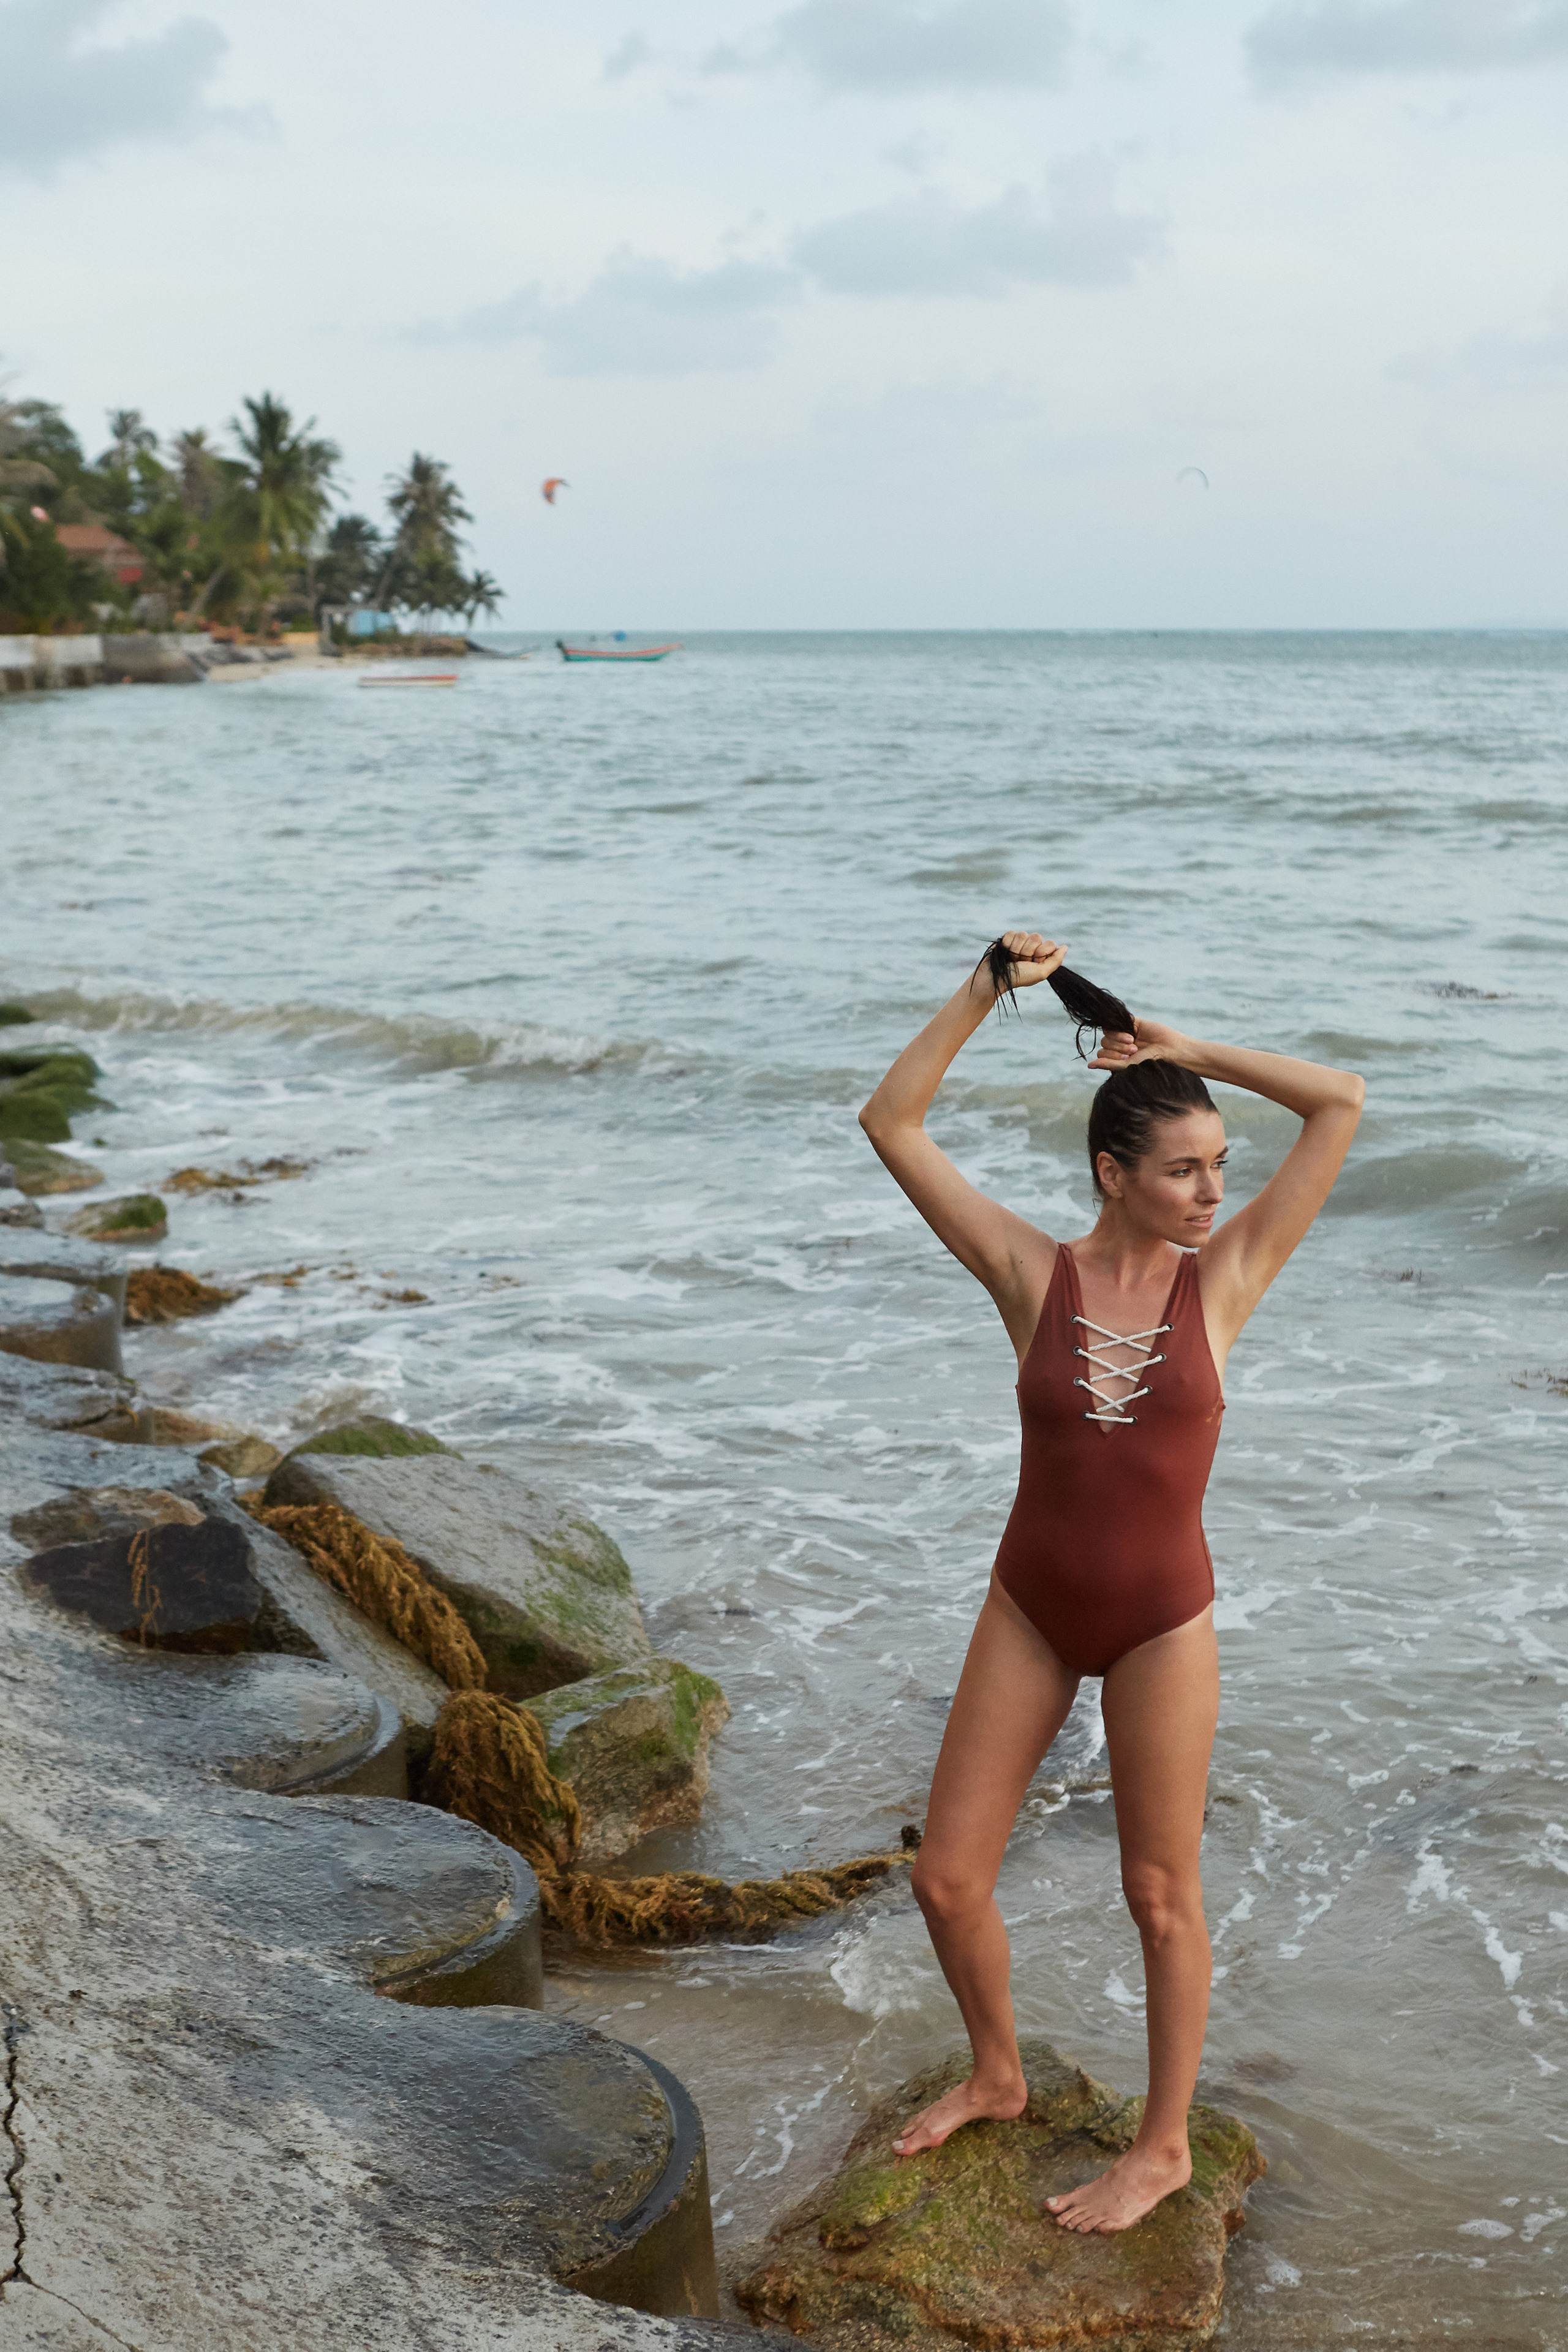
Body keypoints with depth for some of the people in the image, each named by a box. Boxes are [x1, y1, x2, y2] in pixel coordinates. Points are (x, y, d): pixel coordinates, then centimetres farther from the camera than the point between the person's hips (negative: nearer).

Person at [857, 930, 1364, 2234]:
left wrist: (1186, 1049, -4)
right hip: (1030, 1611, 2)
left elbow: (1341, 1100, -9)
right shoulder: (1033, 1274, -6)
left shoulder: (1223, 1279, -6)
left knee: (1161, 1895, 10)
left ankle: (1165, 2146, 30)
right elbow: (892, 1122, -7)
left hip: (1161, 1622, -2)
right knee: (947, 1878, 8)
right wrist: (985, 991, -11)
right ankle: (996, 2077, 36)